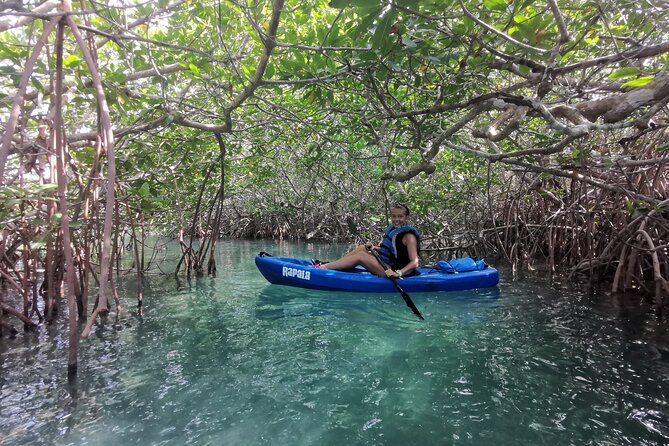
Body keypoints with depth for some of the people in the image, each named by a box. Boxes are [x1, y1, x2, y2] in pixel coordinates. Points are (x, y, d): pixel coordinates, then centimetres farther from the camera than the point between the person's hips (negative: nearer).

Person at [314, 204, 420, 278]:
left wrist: (398, 273, -37)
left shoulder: (408, 235, -15)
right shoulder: (392, 229, 11)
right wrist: (373, 248, 5)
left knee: (360, 256, -16)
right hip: (386, 266, 9)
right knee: (362, 248, 2)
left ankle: (323, 267, -13)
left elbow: (414, 262, -24)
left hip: (392, 270, -9)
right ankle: (328, 265, -2)